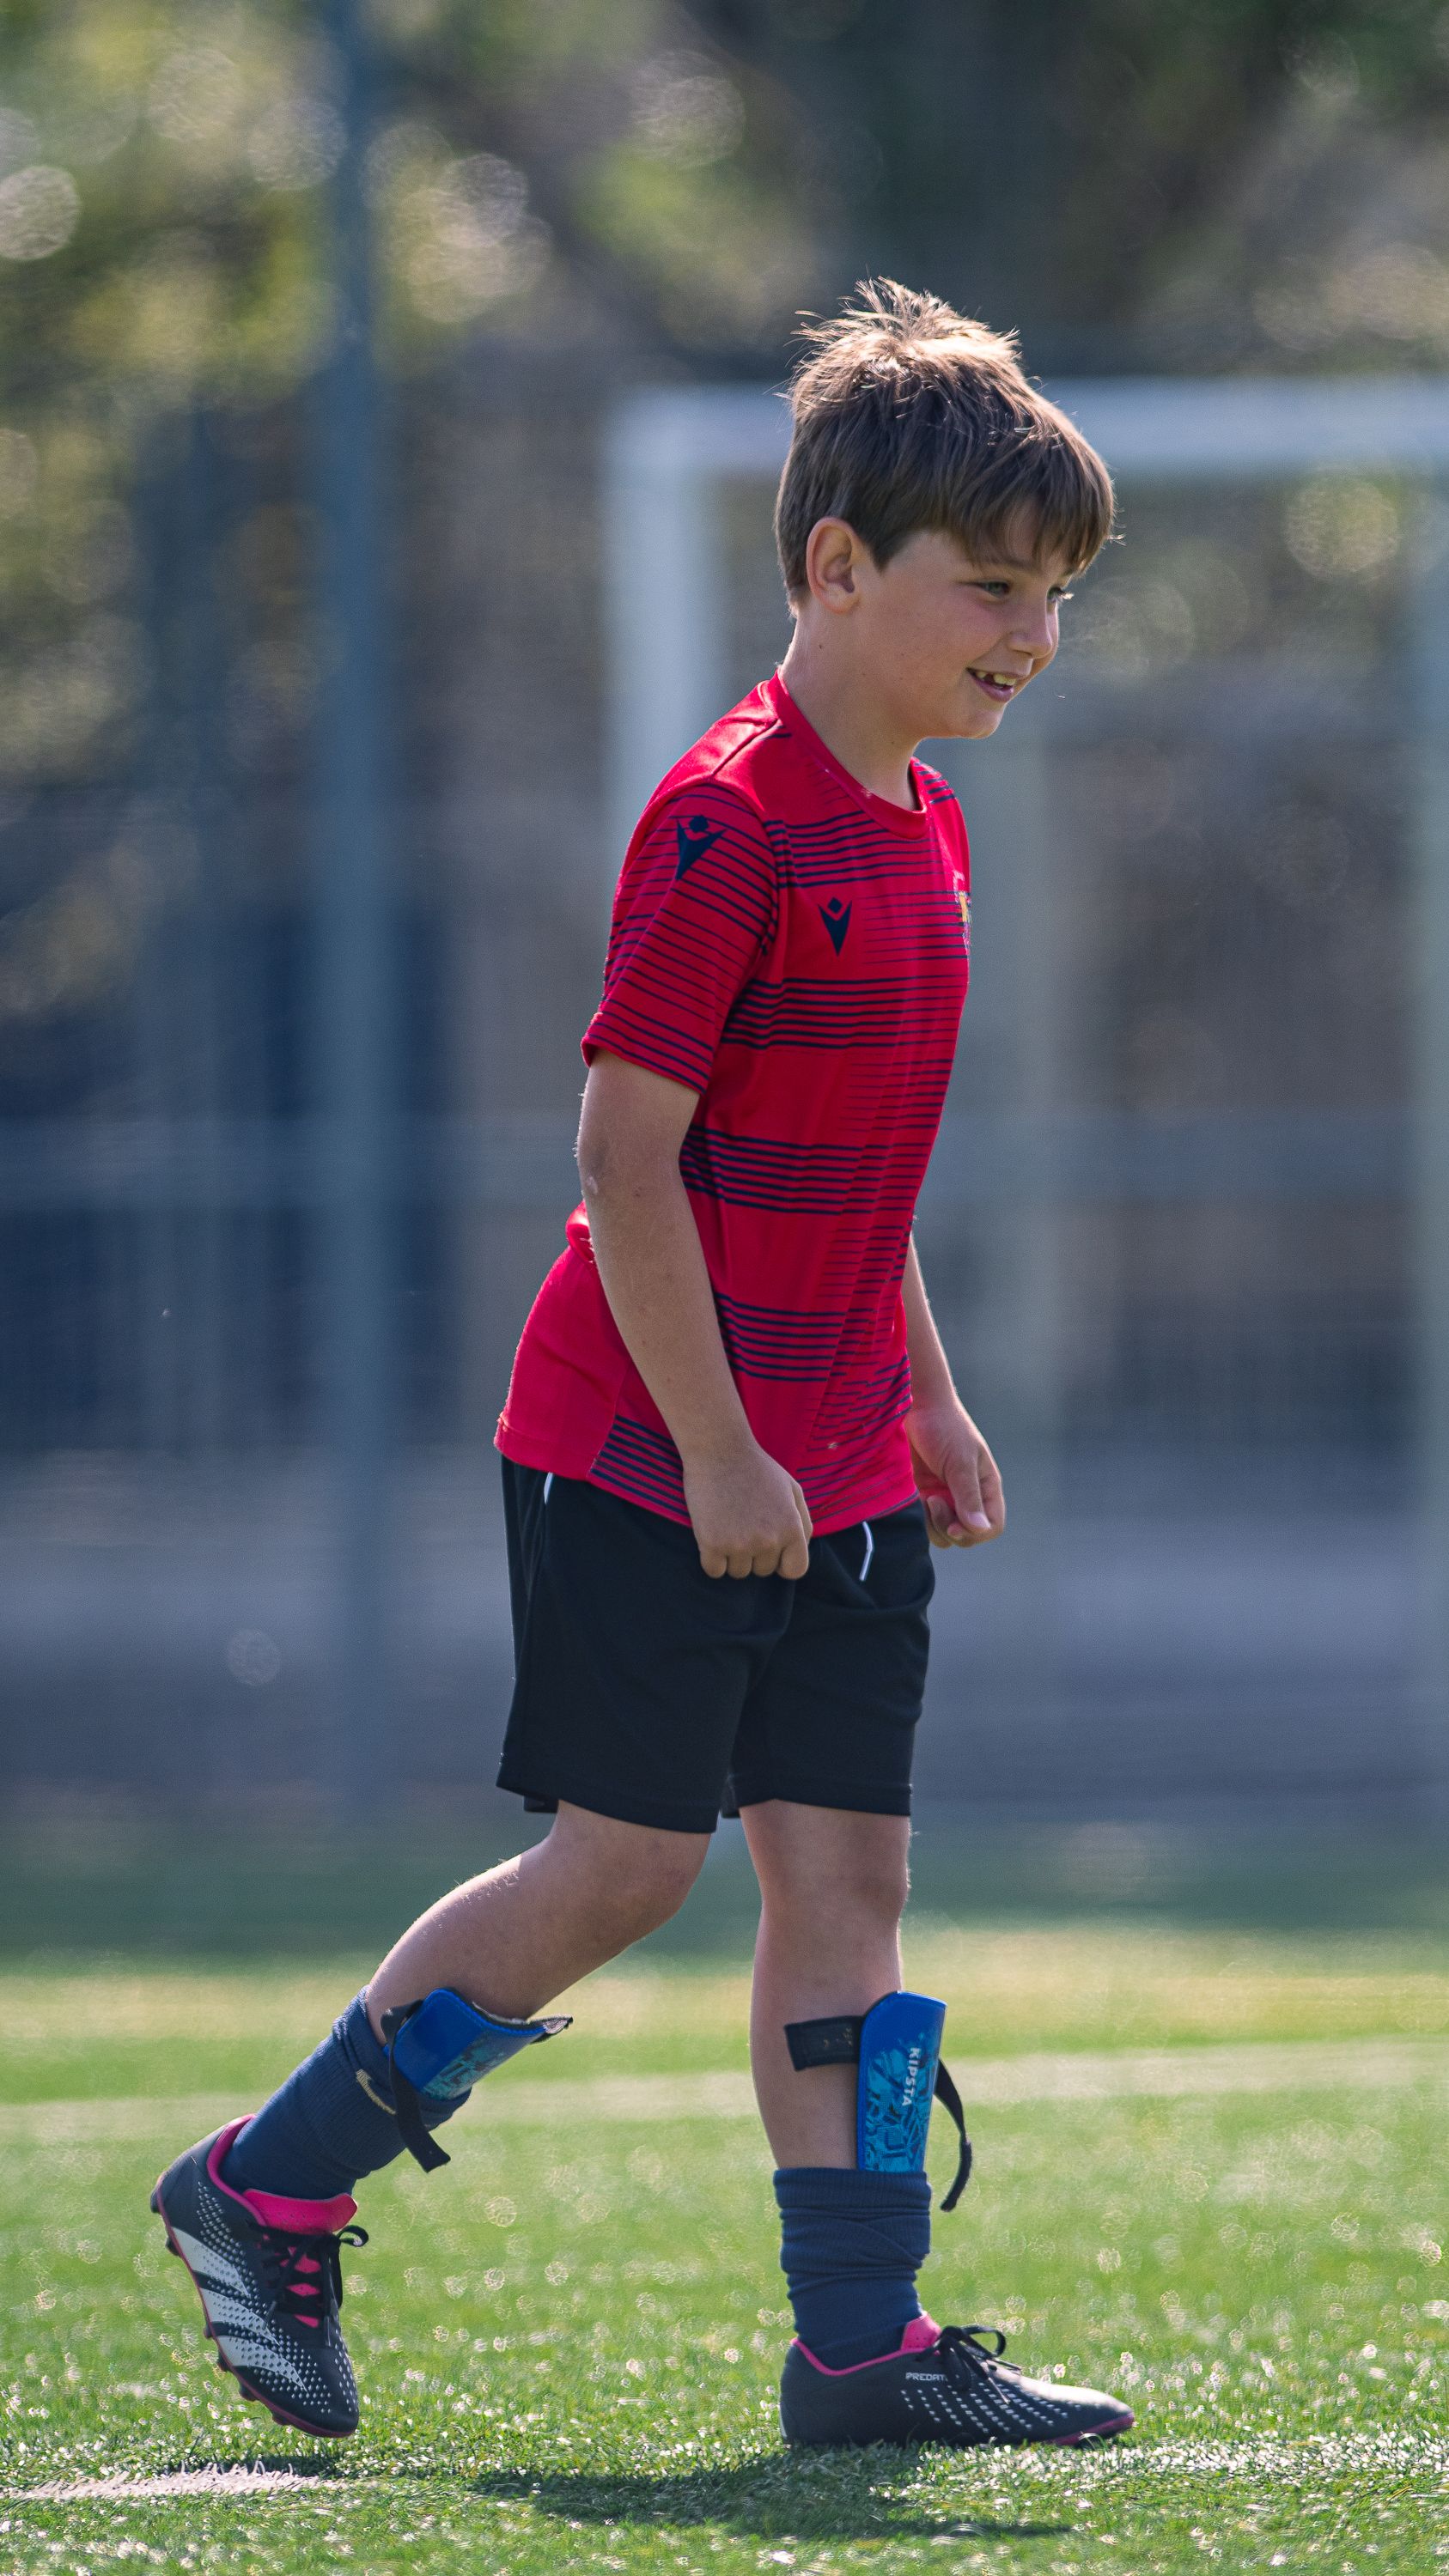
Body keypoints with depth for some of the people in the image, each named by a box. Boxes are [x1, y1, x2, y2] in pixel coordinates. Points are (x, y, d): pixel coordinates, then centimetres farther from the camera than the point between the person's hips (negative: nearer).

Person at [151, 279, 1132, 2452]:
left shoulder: (916, 827, 11)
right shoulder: (729, 822, -17)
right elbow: (626, 1154, -20)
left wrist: (925, 1401, 19)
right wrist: (719, 1452, -20)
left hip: (834, 1475, 8)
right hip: (643, 1456, -8)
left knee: (847, 1867, 3)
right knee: (623, 1864, -5)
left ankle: (862, 2341, 4)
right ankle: (268, 2193, 9)